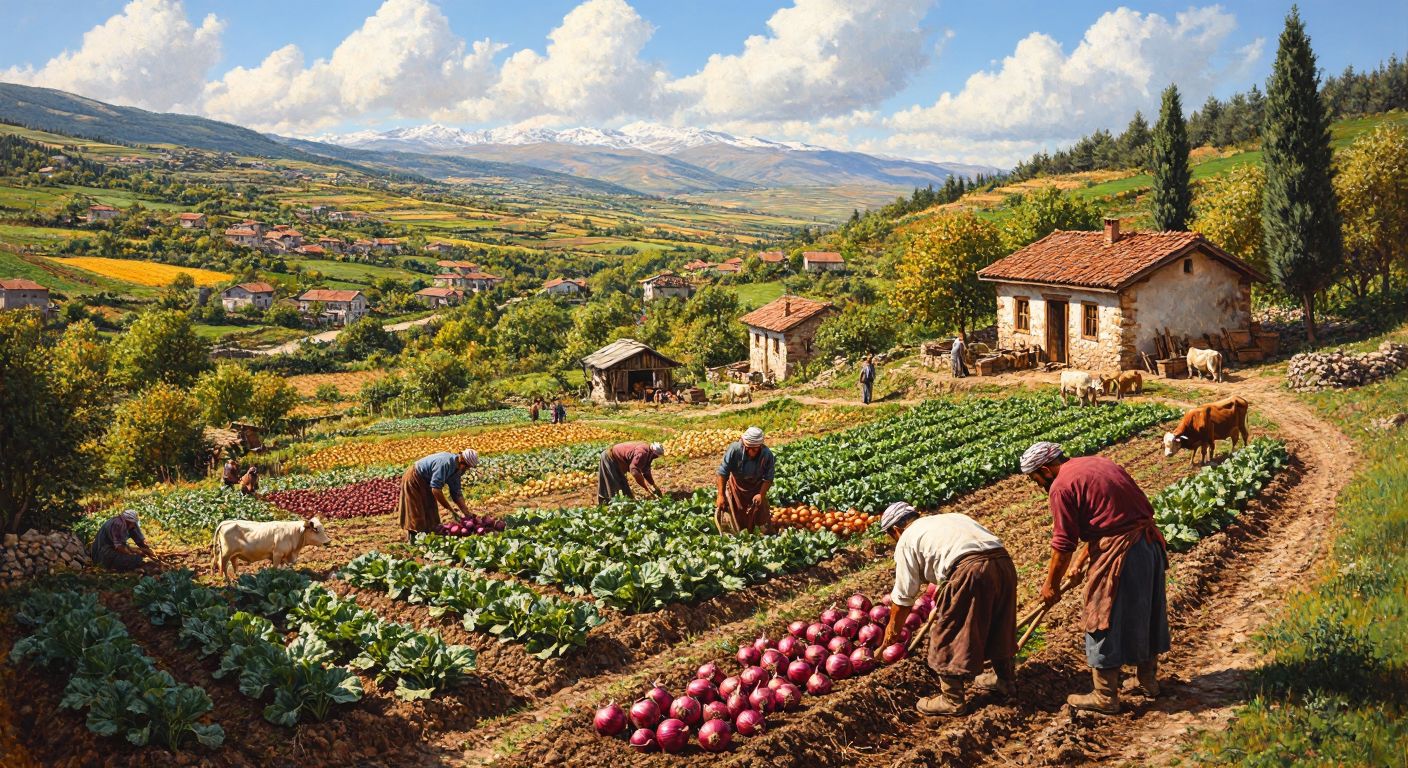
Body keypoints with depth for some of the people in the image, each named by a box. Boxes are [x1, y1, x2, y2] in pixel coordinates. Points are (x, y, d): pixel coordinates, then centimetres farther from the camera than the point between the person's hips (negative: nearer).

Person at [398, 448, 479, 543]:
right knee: (416, 512, -6)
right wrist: (452, 510, -30)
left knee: (430, 512, 10)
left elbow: (457, 493, -1)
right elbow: (436, 489, -36)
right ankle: (413, 540, 2)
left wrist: (467, 513, -8)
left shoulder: (456, 468, -6)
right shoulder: (445, 463, -34)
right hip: (414, 480, -9)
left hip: (425, 482, 9)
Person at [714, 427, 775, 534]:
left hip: (756, 488, 1)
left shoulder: (767, 455, -27)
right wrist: (721, 495, -22)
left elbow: (768, 478, -13)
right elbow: (723, 473, -22)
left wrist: (761, 494, -25)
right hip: (736, 487, -1)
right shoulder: (734, 450, -30)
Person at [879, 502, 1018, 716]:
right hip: (1004, 561, 7)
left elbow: (903, 596, 14)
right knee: (998, 625, 27)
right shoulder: (951, 518, 33)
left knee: (948, 634, 10)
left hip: (969, 570, -7)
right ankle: (1005, 679, 47)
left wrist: (893, 629, 30)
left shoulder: (907, 541, 13)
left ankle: (952, 700, 20)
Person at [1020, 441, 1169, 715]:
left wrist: (1051, 585, 4)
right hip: (1151, 542, 9)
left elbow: (1063, 545, -9)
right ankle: (1147, 680, 39)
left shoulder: (1061, 486, -10)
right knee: (1144, 615, 23)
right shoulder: (1098, 463, 16)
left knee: (1105, 623, 5)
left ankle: (1105, 697, 15)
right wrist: (1083, 558, 24)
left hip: (1120, 553, -9)